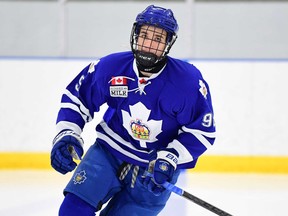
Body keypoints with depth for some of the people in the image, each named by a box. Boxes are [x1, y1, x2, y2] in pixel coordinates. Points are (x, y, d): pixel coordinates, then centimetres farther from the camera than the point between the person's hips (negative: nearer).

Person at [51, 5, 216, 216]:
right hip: (109, 153, 2)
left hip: (156, 169, -1)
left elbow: (202, 130, -11)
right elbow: (76, 98, 1)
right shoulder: (110, 67, -14)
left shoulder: (188, 81, -19)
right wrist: (66, 136, -13)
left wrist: (170, 160, -22)